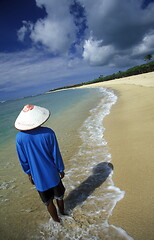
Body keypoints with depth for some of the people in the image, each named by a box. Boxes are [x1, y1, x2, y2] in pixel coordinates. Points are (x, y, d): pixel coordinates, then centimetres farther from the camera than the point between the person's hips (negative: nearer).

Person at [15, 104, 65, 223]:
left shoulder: (20, 137, -18)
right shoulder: (48, 133, -22)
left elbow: (23, 160, -5)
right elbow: (56, 155, -13)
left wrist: (29, 173, 11)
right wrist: (61, 169, 4)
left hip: (38, 177, 0)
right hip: (53, 174, 0)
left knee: (48, 203, 22)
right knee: (59, 197, 28)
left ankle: (57, 221, 43)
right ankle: (63, 213, 53)